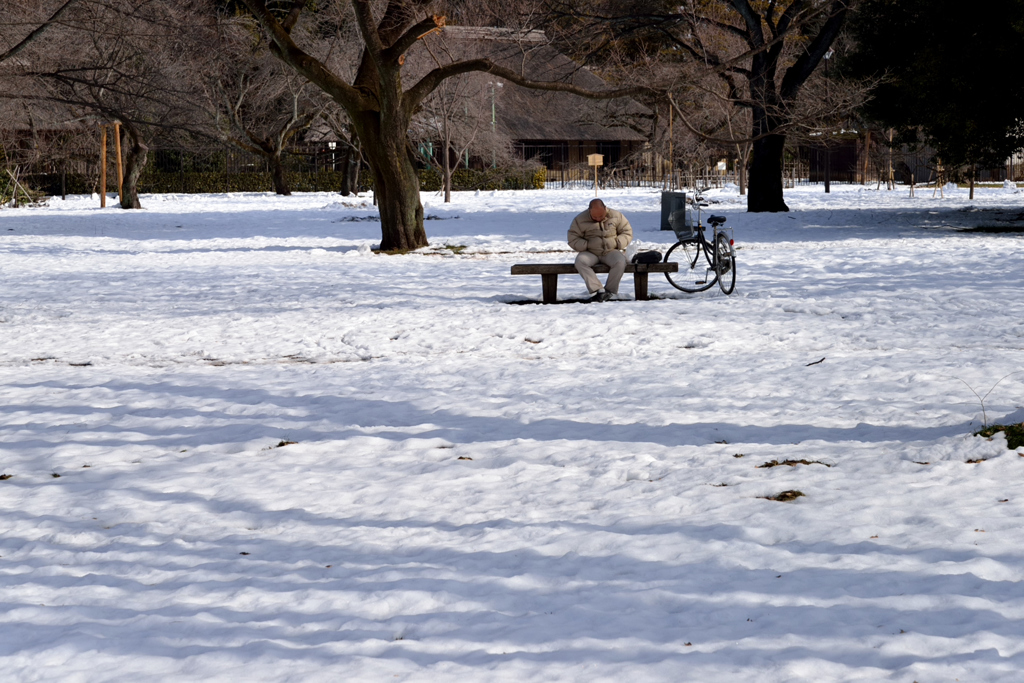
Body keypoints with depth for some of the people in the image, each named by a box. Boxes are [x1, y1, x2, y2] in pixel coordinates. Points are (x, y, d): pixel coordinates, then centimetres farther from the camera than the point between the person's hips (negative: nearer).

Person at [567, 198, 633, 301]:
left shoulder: (616, 216, 1)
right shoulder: (580, 220, -2)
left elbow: (627, 233, 7)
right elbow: (573, 239, -2)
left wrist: (616, 243, -9)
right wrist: (587, 245, -16)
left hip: (610, 251, 0)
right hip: (590, 253, 0)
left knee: (620, 262, -33)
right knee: (580, 261, -34)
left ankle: (609, 291, -18)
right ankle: (597, 290, -35)